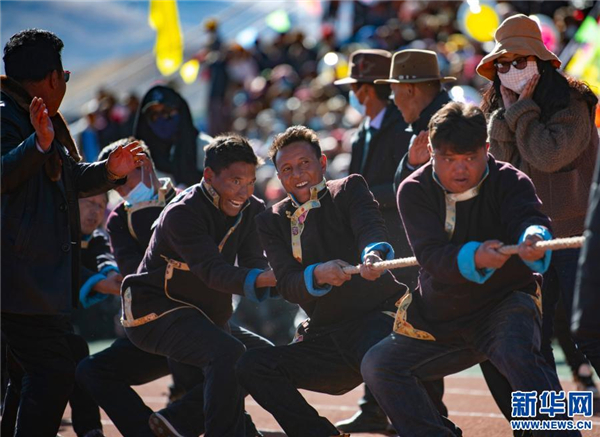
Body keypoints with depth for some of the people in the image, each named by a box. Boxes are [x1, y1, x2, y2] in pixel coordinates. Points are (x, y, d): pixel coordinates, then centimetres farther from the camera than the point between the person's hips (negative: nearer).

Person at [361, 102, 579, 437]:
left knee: (519, 355, -34)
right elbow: (431, 255, -23)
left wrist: (534, 239, -58)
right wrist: (475, 257, -45)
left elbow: (529, 217, -32)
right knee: (378, 365, -9)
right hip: (441, 320, 4)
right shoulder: (415, 191, -8)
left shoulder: (509, 181, -11)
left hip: (504, 305, -4)